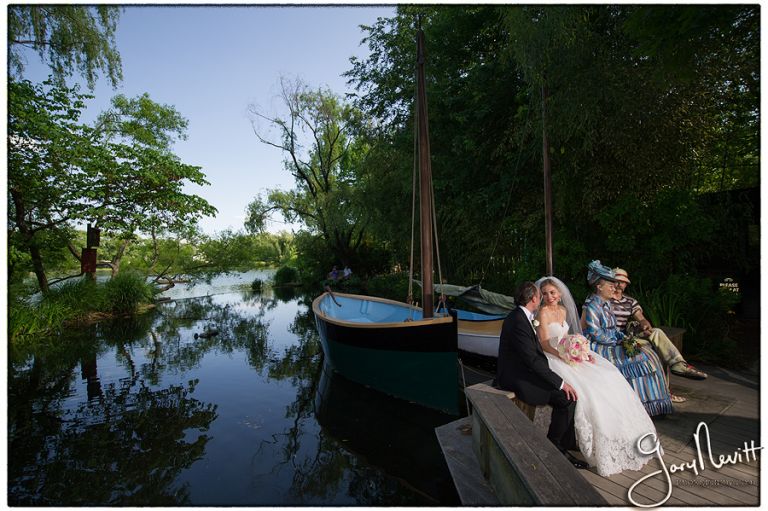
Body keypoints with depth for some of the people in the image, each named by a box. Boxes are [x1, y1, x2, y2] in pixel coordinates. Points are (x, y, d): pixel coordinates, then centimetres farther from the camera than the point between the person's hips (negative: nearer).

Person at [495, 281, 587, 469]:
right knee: (566, 396, -15)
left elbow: (534, 351, 14)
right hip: (516, 378, -10)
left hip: (522, 371, 10)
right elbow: (533, 359, -24)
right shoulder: (518, 322, -23)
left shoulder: (520, 316, 9)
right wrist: (560, 382, -19)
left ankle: (569, 441, 14)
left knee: (570, 390, 3)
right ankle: (553, 446, 3)